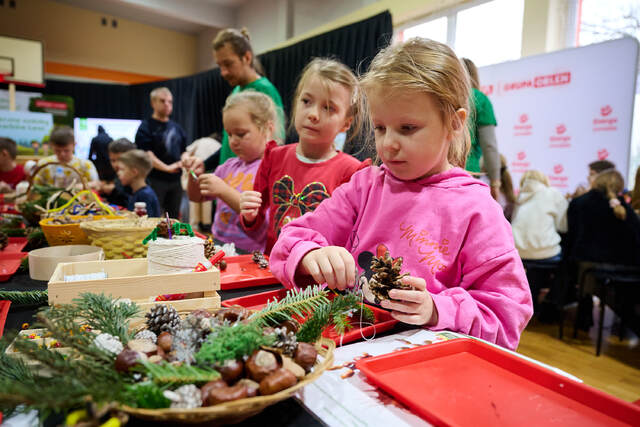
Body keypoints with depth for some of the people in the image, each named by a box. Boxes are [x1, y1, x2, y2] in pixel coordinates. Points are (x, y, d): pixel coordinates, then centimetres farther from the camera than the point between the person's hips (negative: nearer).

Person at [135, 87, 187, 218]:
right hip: (156, 179, -6)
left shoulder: (177, 128, 16)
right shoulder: (146, 127, -3)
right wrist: (166, 167, -24)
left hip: (175, 179, 6)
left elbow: (183, 152, 20)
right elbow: (145, 154, -14)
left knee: (174, 218, 11)